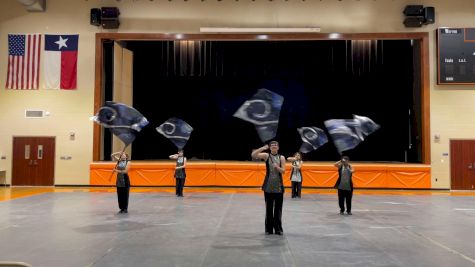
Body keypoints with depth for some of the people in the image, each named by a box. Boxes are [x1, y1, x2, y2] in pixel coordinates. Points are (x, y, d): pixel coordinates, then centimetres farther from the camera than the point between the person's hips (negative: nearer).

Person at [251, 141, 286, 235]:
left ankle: (278, 228, 13)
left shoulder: (281, 158, 5)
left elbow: (283, 171, -3)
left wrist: (277, 167, -22)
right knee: (269, 208, 5)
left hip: (279, 186, 1)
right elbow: (253, 155, -11)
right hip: (268, 187, -1)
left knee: (278, 209, 4)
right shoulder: (266, 155, 2)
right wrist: (262, 148, -21)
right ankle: (269, 229, 13)